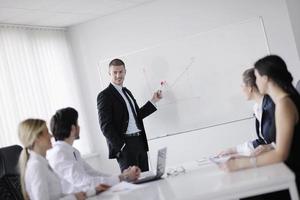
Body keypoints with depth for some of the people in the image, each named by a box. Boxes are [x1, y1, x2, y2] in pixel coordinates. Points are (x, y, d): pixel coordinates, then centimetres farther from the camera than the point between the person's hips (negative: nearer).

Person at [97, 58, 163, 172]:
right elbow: (105, 126, -12)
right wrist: (121, 146, -17)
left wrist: (153, 101, 16)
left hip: (140, 141, 8)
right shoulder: (105, 96, -7)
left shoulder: (126, 91, 19)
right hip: (124, 145, -8)